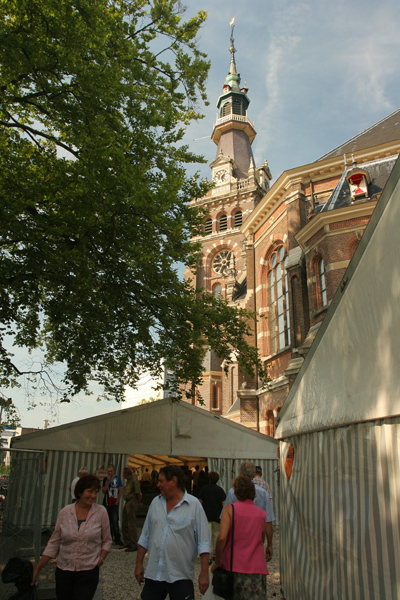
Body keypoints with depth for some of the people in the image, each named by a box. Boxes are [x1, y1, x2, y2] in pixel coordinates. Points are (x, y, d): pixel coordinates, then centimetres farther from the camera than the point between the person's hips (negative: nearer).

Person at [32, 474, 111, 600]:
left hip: (88, 572, -2)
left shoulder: (101, 512, -5)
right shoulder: (65, 512, -3)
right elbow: (54, 543, 4)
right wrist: (37, 568, 2)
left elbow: (107, 541, 6)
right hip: (63, 571, 2)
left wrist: (101, 559, -9)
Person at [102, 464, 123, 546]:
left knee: (115, 521, -8)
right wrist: (108, 481, -11)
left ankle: (117, 539, -1)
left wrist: (117, 502, -5)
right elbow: (103, 491, -2)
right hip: (106, 503, 3)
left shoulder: (117, 479, 1)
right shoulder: (105, 479, 8)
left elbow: (120, 491, 0)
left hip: (114, 504, -3)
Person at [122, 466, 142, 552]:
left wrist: (138, 503, -5)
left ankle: (133, 545, 2)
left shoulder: (134, 480, -17)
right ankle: (127, 543, 27)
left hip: (132, 503, -10)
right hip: (127, 503, 10)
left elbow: (139, 493, -18)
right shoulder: (129, 480, 13)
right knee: (125, 524, 15)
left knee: (131, 524, -5)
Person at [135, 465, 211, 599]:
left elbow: (203, 542, -7)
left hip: (180, 576, -4)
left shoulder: (194, 505, -8)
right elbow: (145, 537, 14)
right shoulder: (156, 503, 7)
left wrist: (204, 573, -10)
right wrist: (139, 564, 13)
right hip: (153, 573, 4)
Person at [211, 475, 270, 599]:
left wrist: (217, 562, -4)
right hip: (257, 568, 2)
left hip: (233, 566, -1)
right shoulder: (262, 513, 4)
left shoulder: (230, 509, -6)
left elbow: (221, 538, -15)